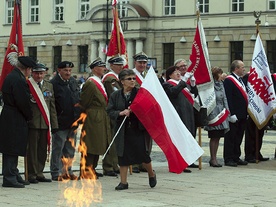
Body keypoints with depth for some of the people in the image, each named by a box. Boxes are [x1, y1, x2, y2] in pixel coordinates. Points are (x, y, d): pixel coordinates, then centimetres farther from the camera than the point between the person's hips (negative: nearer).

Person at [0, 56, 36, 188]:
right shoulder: (19, 80, -20)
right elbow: (23, 102, -20)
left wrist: (27, 116, 18)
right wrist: (29, 117, -5)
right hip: (15, 121, -10)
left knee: (12, 151, 15)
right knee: (12, 150, -5)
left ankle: (14, 176, 23)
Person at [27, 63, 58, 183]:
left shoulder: (49, 86, 14)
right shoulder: (27, 85, -5)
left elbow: (52, 106, 15)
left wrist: (53, 123, 10)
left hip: (45, 123, 6)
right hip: (32, 123, -5)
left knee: (43, 150, 9)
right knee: (32, 149, -1)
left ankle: (39, 173, 18)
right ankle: (31, 175, 6)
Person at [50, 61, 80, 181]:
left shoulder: (73, 82, 11)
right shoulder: (53, 84, -12)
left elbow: (78, 99, 20)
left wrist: (78, 116, 11)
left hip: (73, 122, 7)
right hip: (61, 122, -7)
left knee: (70, 149, 13)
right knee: (58, 148, -1)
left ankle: (67, 171, 22)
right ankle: (56, 173, 6)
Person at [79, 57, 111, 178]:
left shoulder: (99, 82, 16)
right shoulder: (90, 83, -15)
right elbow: (83, 103, -13)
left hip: (100, 119, 10)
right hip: (93, 119, -10)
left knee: (98, 145, 12)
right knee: (91, 145, -6)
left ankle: (93, 169, 20)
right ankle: (87, 170, -2)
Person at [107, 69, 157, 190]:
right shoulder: (115, 96, 6)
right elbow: (110, 111, 2)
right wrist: (121, 113, -16)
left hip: (138, 129, -2)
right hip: (122, 130, 2)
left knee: (142, 154, -1)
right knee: (123, 156, 3)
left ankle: (151, 174, 27)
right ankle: (123, 182, 13)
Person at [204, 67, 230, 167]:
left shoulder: (221, 84, 14)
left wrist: (227, 110, 7)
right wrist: (212, 115, -17)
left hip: (222, 113, 7)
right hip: (213, 113, -7)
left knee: (218, 137, 9)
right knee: (214, 137, -4)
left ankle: (214, 158, 16)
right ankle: (213, 159, 2)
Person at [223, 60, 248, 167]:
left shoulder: (241, 80, 17)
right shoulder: (228, 81, -13)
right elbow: (228, 99, -18)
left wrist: (246, 112, 17)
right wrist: (232, 114, -22)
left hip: (242, 115, 9)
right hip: (234, 116, -9)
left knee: (238, 138, 14)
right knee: (230, 138, -2)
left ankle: (236, 158, 22)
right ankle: (228, 159, 2)